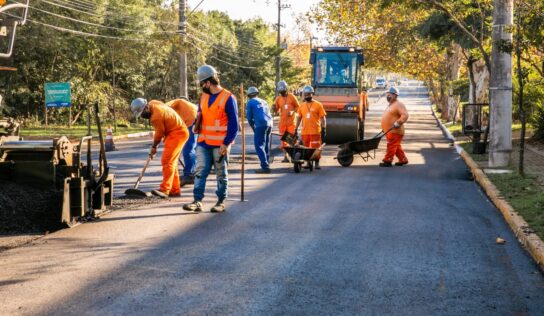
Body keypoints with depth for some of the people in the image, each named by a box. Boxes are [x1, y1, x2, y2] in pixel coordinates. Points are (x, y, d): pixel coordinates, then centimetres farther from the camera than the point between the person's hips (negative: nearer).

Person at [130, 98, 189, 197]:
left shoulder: (156, 117, -27)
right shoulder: (152, 103, 0)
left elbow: (159, 133, -12)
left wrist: (154, 147, 4)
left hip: (177, 134, -10)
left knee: (167, 161, -18)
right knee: (171, 162, 13)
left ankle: (164, 190, -24)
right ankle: (175, 190, 18)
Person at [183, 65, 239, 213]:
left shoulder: (228, 98, -10)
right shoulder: (203, 96, 10)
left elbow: (233, 124, -11)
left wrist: (226, 144, -15)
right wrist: (196, 125, 5)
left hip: (220, 144, -6)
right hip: (203, 143, 6)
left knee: (221, 174, 6)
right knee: (200, 171, -2)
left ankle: (221, 202, 15)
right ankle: (197, 201, -2)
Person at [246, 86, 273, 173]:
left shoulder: (250, 102, 7)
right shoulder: (264, 102, 24)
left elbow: (249, 117, 7)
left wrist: (253, 128, 21)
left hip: (260, 124, -6)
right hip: (269, 123, 6)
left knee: (259, 146, -4)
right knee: (266, 145, 17)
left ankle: (265, 167, -14)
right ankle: (266, 165, 21)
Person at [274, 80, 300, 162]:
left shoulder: (292, 97, -3)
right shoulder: (278, 99, 5)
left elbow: (297, 107, 3)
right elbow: (276, 112, 10)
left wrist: (293, 112, -14)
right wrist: (275, 108, -11)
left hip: (291, 122, -3)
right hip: (282, 122, 3)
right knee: (283, 140, 4)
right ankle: (285, 157, 9)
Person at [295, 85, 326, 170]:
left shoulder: (318, 105, 0)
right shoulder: (302, 106, 12)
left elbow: (323, 118, -1)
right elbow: (299, 118, 18)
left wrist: (324, 129, -8)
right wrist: (296, 129, 14)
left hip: (315, 131, -4)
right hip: (304, 132, 4)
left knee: (316, 148, -4)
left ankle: (317, 163, 4)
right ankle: (308, 163, 20)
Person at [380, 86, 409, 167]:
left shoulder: (398, 104, -12)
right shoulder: (391, 105, 20)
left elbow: (405, 115, -23)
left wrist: (398, 123, -28)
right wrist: (385, 128, 24)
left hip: (395, 131, -10)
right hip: (390, 131, 10)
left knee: (391, 146, -7)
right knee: (396, 146, 14)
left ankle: (387, 161, -5)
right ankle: (403, 159, 21)